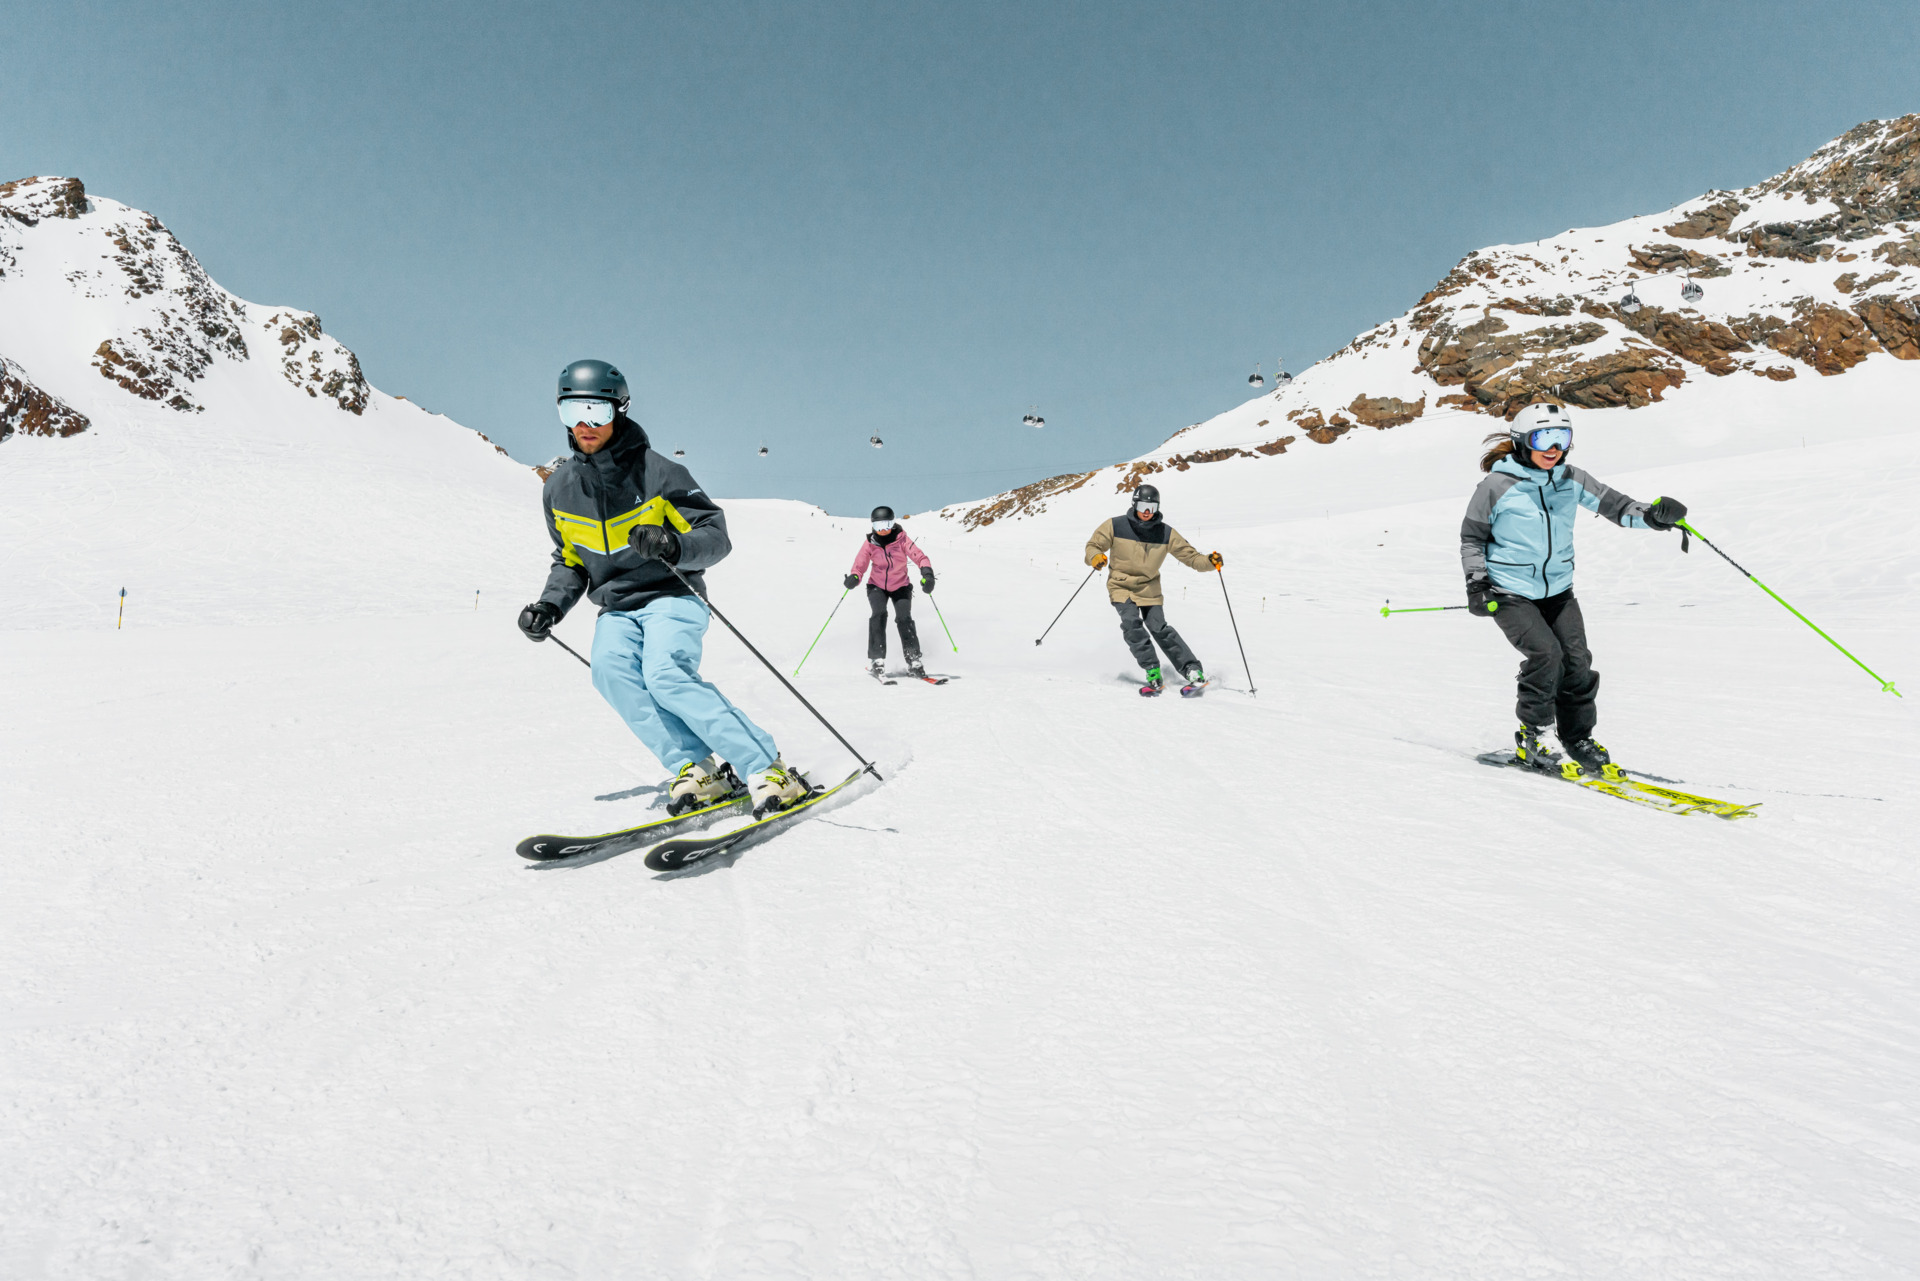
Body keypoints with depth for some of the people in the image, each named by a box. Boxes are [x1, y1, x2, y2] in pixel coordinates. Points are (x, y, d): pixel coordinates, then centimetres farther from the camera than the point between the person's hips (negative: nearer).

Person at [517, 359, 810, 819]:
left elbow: (716, 538, -8)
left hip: (670, 596, -5)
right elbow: (570, 562, 20)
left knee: (666, 675, -31)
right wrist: (551, 606, 2)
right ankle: (696, 768, -25)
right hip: (616, 609, 5)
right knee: (609, 668, -27)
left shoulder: (655, 470, -7)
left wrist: (672, 547, -29)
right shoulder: (559, 489, 8)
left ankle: (769, 769, -29)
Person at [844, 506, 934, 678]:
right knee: (879, 614, -24)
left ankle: (914, 660, -9)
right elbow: (860, 564, -13)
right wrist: (854, 577, -35)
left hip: (900, 587, 0)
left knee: (904, 618, -18)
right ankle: (876, 659, -19)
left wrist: (927, 573, -40)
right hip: (877, 586, 0)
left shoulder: (901, 539, -14)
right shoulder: (870, 543, -10)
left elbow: (919, 557, -21)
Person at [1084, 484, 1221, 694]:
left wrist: (1209, 562, -21)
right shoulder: (1115, 526, -10)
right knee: (1132, 623, -21)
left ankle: (1193, 671, -5)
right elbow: (1093, 545, 0)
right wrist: (1096, 557, -23)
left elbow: (1190, 556, -2)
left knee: (1159, 628, -12)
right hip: (1121, 586, 0)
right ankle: (1153, 674, -17)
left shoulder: (1166, 533, -6)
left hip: (1149, 588, 0)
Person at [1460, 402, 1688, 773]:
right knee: (1545, 654, -20)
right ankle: (1530, 737, -2)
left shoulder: (1571, 480, 2)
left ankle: (1578, 739, 17)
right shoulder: (1498, 486, -12)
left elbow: (1612, 504, 3)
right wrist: (1476, 580, -12)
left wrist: (1651, 515, -16)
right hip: (1510, 592, -5)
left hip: (1558, 588, 5)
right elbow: (1472, 536, -3)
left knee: (1577, 661, -3)